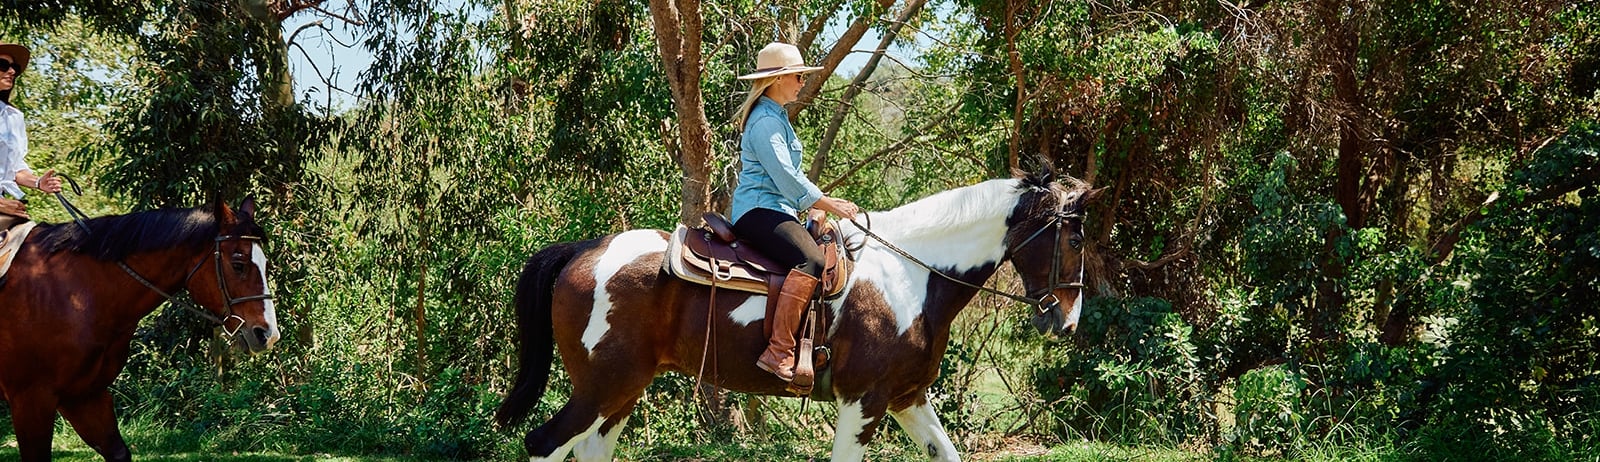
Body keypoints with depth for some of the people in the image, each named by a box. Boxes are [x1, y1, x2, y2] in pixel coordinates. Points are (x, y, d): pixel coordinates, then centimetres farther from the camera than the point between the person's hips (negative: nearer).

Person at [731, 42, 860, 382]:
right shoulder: (765, 121, -11)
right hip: (759, 211, -11)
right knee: (811, 260, -32)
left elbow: (792, 173, 25)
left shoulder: (777, 117, 23)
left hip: (775, 211, 11)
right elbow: (786, 176, -18)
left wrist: (817, 209, 11)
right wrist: (829, 204, -13)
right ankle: (778, 353, -39)